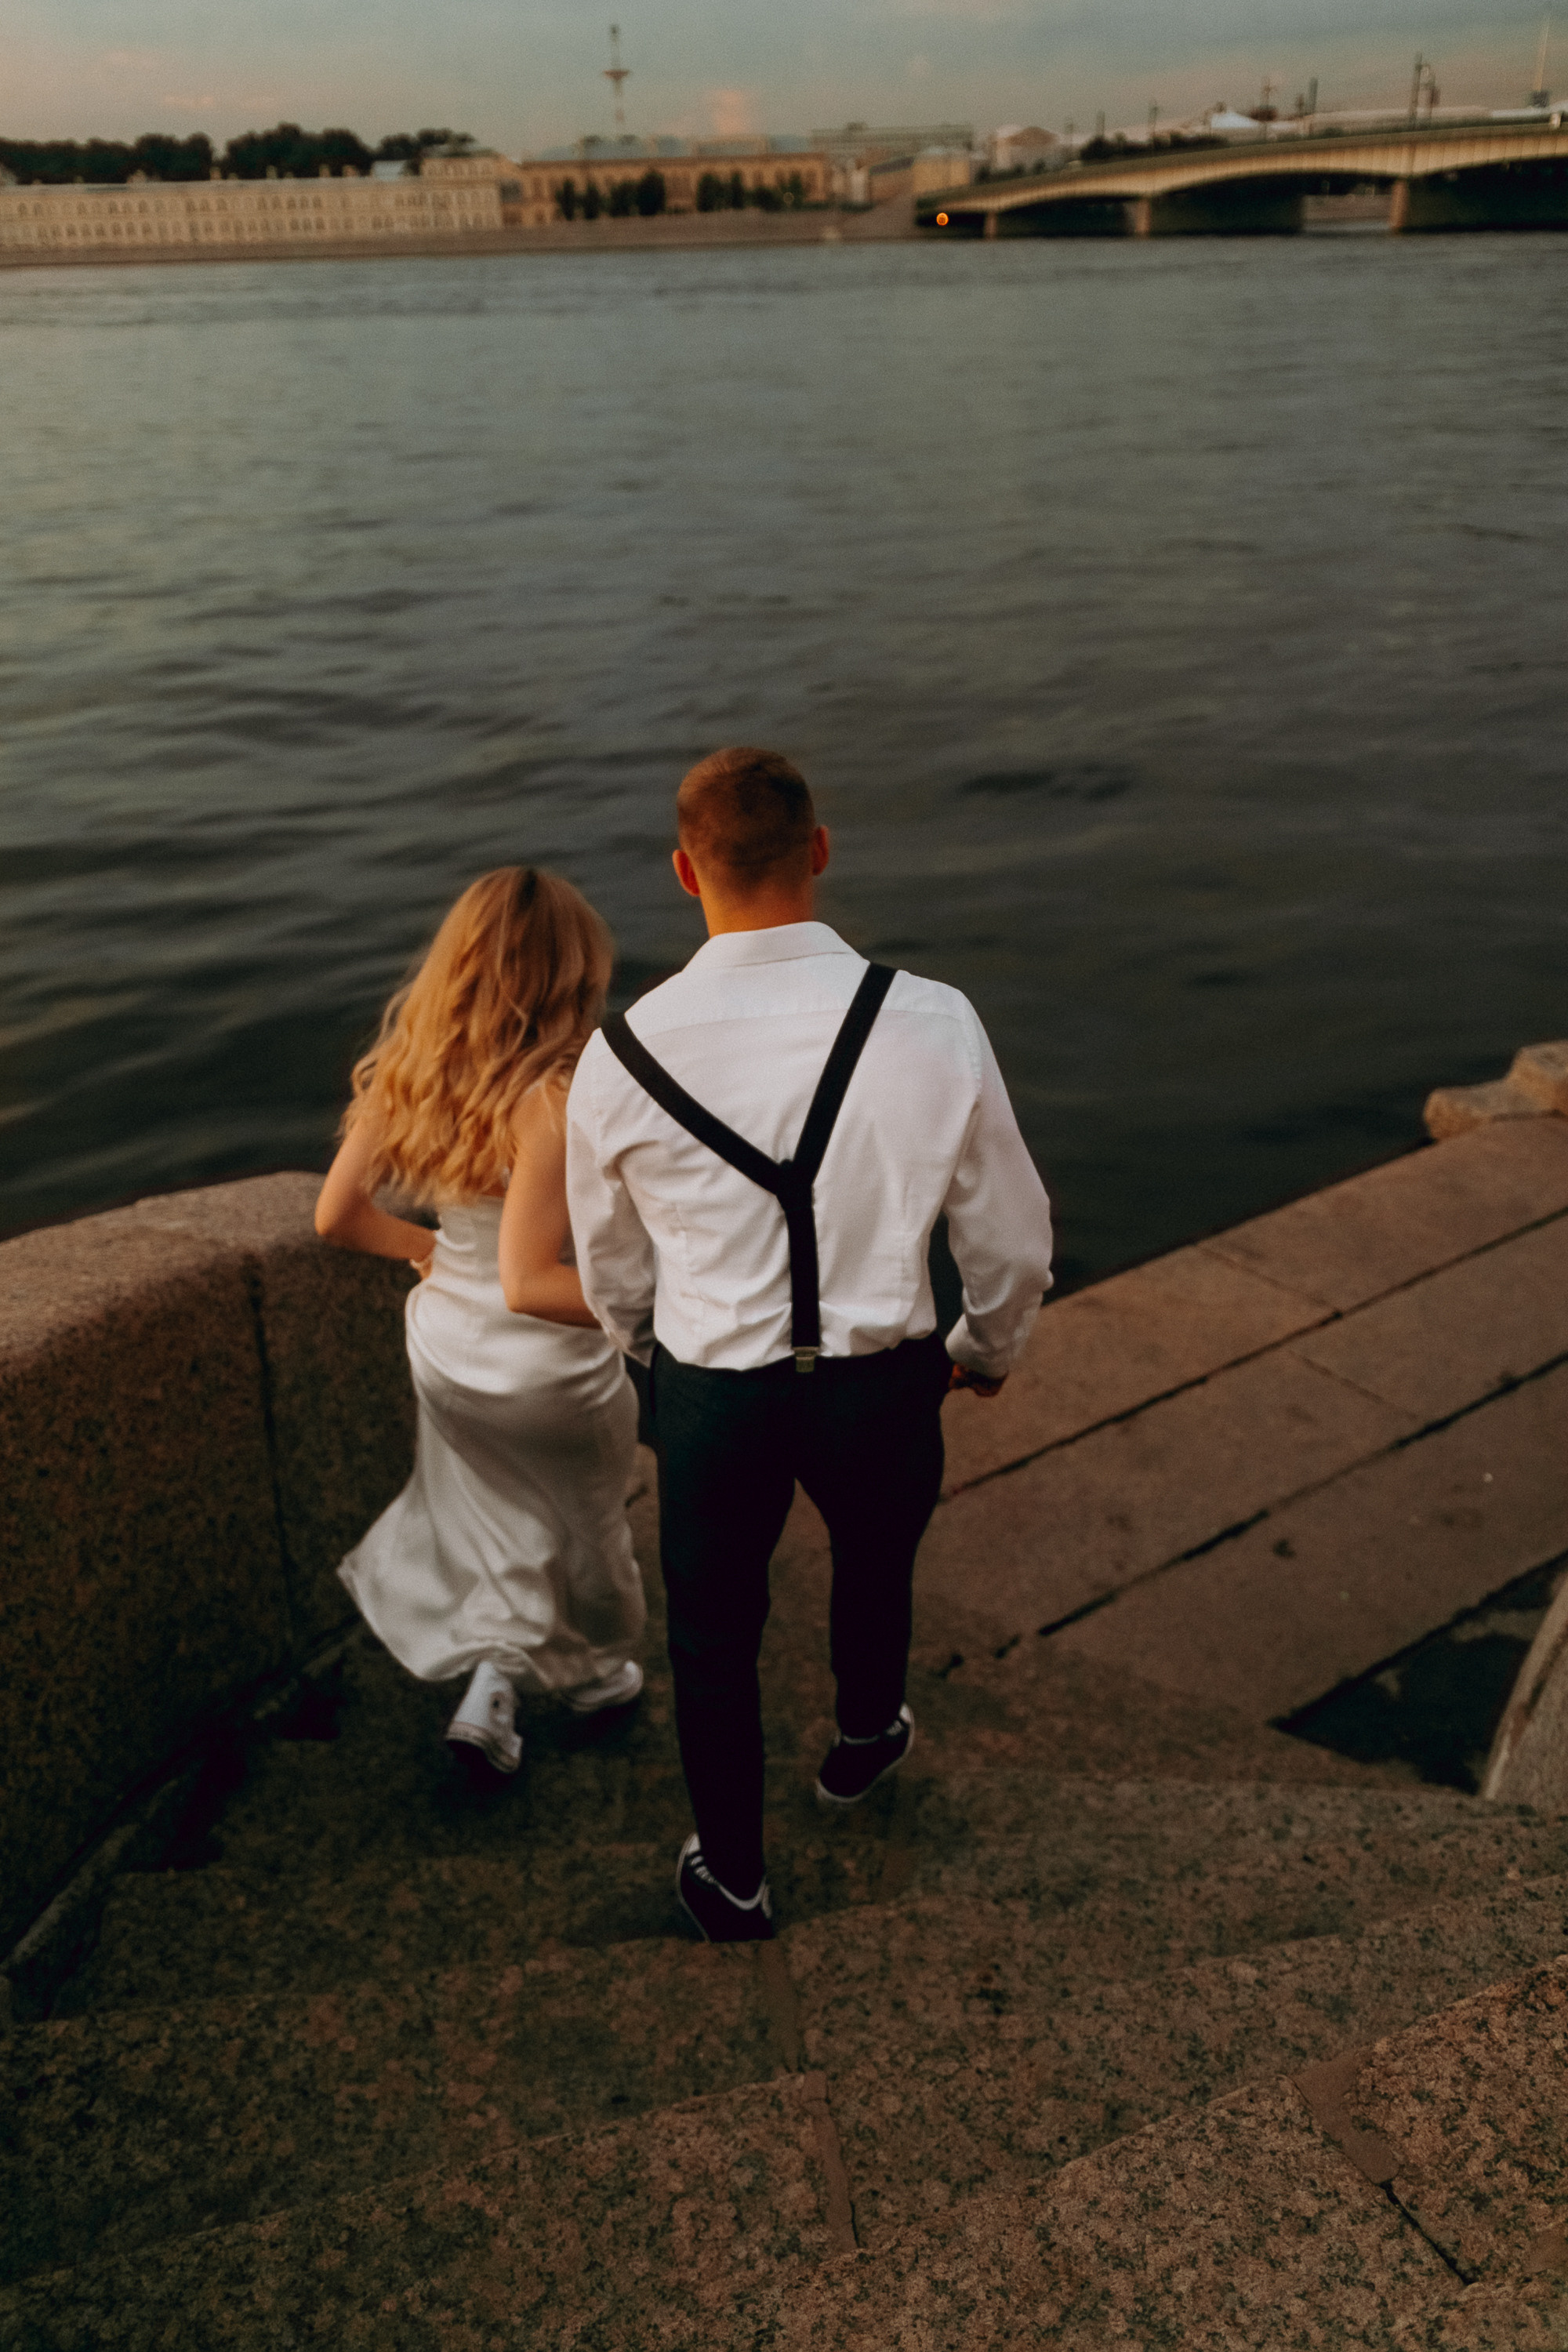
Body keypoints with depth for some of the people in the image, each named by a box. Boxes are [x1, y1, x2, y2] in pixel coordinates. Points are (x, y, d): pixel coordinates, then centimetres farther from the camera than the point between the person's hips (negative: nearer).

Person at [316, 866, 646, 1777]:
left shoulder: (405, 1074, -11)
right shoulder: (551, 1102, -32)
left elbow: (337, 1215, -3)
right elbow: (528, 1284, -32)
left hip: (445, 1345, 5)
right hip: (548, 1369, -5)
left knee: (501, 1514, 31)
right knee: (584, 1522, 25)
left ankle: (492, 1680, 25)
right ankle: (595, 1672, 48)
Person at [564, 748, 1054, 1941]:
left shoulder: (624, 1056, -16)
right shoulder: (933, 1025, -19)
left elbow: (612, 1270, 1)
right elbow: (1011, 1234, -7)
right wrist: (991, 1346, 15)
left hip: (711, 1391, 0)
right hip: (882, 1381, 1)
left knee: (714, 1631, 24)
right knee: (877, 1560, 32)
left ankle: (732, 1880, 46)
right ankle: (866, 1739, 63)